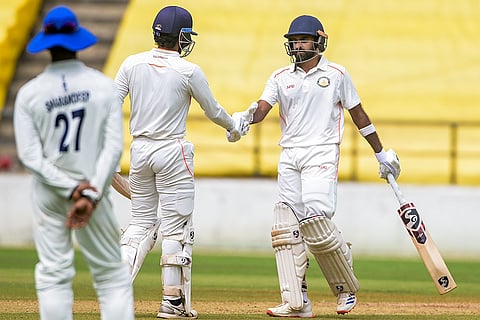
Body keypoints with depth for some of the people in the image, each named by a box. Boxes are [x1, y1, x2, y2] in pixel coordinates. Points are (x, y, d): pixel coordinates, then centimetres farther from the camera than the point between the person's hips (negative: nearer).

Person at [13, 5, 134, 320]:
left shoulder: (29, 93, -5)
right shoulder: (105, 86, -4)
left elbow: (30, 155, -11)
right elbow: (114, 146, -11)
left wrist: (72, 188, -12)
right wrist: (91, 196, -15)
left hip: (48, 195, 0)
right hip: (95, 191, 0)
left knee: (53, 274, 3)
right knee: (112, 273, 6)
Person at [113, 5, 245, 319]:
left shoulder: (132, 64, 1)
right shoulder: (189, 71, -9)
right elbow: (213, 111, 3)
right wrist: (235, 127, 23)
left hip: (139, 151, 4)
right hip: (172, 152, -4)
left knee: (141, 221, 14)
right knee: (176, 225, 2)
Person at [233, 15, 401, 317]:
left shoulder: (337, 74, 5)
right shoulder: (281, 77, 11)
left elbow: (358, 114, 11)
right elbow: (262, 109, -3)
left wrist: (382, 154, 14)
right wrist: (245, 118, -28)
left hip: (321, 153, -4)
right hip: (289, 156, 4)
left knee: (316, 221, -18)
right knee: (287, 228, -4)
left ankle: (347, 288, 3)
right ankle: (296, 303, -4)